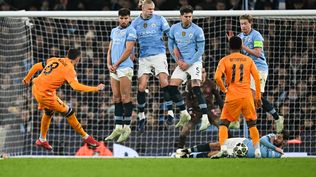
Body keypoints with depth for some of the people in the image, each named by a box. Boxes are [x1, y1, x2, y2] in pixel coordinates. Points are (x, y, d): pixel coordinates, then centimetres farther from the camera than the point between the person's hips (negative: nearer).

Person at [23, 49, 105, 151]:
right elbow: (75, 86, -26)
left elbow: (36, 66, 15)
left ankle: (42, 140, 41)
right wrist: (95, 89, -21)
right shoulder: (69, 69, -11)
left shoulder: (54, 60, 10)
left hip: (35, 88, 8)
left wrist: (27, 78, 30)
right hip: (45, 94, -8)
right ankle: (86, 138, 9)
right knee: (68, 112, 2)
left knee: (49, 112, 30)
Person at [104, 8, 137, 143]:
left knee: (125, 98, -8)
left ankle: (127, 128, -6)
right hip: (114, 69, 7)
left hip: (125, 67, -7)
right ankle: (118, 128, 8)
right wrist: (109, 64, 4)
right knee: (116, 98, 6)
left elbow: (128, 50, -11)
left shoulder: (130, 31, -3)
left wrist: (116, 64, -10)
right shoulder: (114, 31, 19)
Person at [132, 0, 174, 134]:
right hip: (144, 56, 2)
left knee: (164, 83, -15)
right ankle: (141, 117, 6)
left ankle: (170, 113, -11)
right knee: (141, 87, -5)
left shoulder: (159, 20, 1)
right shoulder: (135, 23, 6)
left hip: (159, 54, -2)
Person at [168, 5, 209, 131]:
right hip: (181, 63, 5)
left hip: (194, 62, -5)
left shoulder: (197, 30, -9)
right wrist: (178, 60, 1)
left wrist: (188, 63, -12)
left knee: (196, 89, -18)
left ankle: (205, 118, -20)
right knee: (172, 87, -2)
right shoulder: (174, 29, 3)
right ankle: (184, 114, 14)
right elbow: (171, 45, 13)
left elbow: (200, 50, -7)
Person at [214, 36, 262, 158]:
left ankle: (223, 147, -13)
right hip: (247, 96, 2)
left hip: (232, 97, -2)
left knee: (223, 123, 7)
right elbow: (257, 78, 4)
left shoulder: (225, 60, 1)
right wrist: (258, 97, 10)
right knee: (252, 124, 16)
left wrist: (224, 89, 3)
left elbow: (217, 77, -12)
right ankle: (257, 150, 9)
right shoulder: (248, 60, 8)